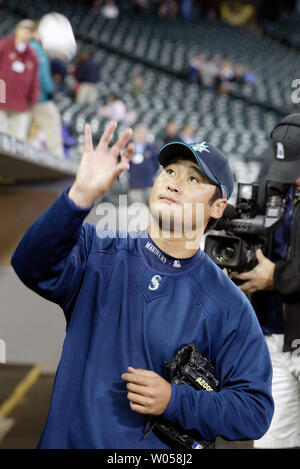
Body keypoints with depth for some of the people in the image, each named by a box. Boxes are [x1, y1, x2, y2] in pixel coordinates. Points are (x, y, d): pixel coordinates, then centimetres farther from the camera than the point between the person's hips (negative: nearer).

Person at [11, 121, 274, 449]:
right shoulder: (98, 252, -1)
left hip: (162, 448, -1)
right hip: (66, 439, 1)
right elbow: (33, 267, -21)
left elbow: (256, 412, -4)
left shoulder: (229, 307, -4)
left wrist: (174, 401, -17)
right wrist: (80, 196, -34)